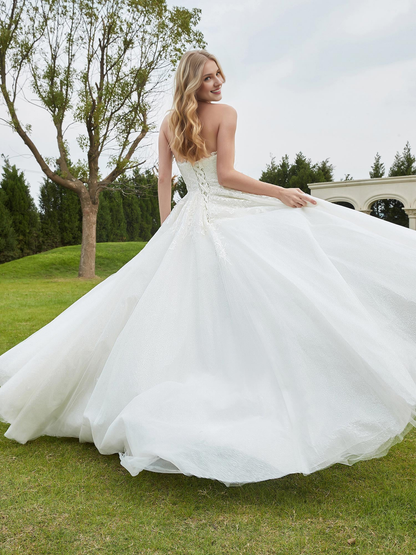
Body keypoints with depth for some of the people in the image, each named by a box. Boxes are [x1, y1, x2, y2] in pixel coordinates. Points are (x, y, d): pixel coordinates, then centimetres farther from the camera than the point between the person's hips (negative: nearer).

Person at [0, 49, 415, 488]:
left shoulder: (169, 123, 13)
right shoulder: (225, 113, -4)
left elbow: (164, 179, 10)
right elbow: (226, 176, -12)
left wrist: (167, 233, 13)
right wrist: (281, 192, -8)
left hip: (187, 220, 6)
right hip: (227, 216, -6)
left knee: (176, 312, 12)